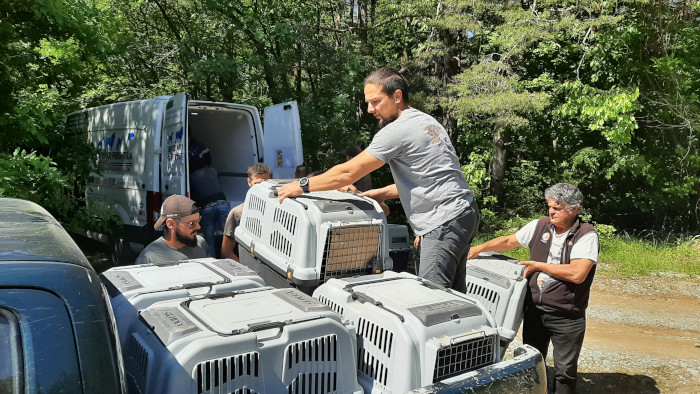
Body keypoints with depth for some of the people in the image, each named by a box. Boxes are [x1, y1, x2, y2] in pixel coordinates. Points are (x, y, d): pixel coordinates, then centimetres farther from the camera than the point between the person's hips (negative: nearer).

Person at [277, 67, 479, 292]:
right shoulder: (426, 121, 17)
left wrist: (302, 185, -4)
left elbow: (348, 173, -13)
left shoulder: (397, 131, -14)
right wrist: (383, 193, 18)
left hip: (445, 222, -10)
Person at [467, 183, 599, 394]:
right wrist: (479, 248, 9)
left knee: (565, 371, 10)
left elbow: (577, 274, -24)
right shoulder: (539, 226, 2)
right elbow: (508, 241, 15)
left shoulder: (586, 235, -12)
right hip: (534, 310, 5)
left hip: (567, 318, -4)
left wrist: (539, 266, -15)